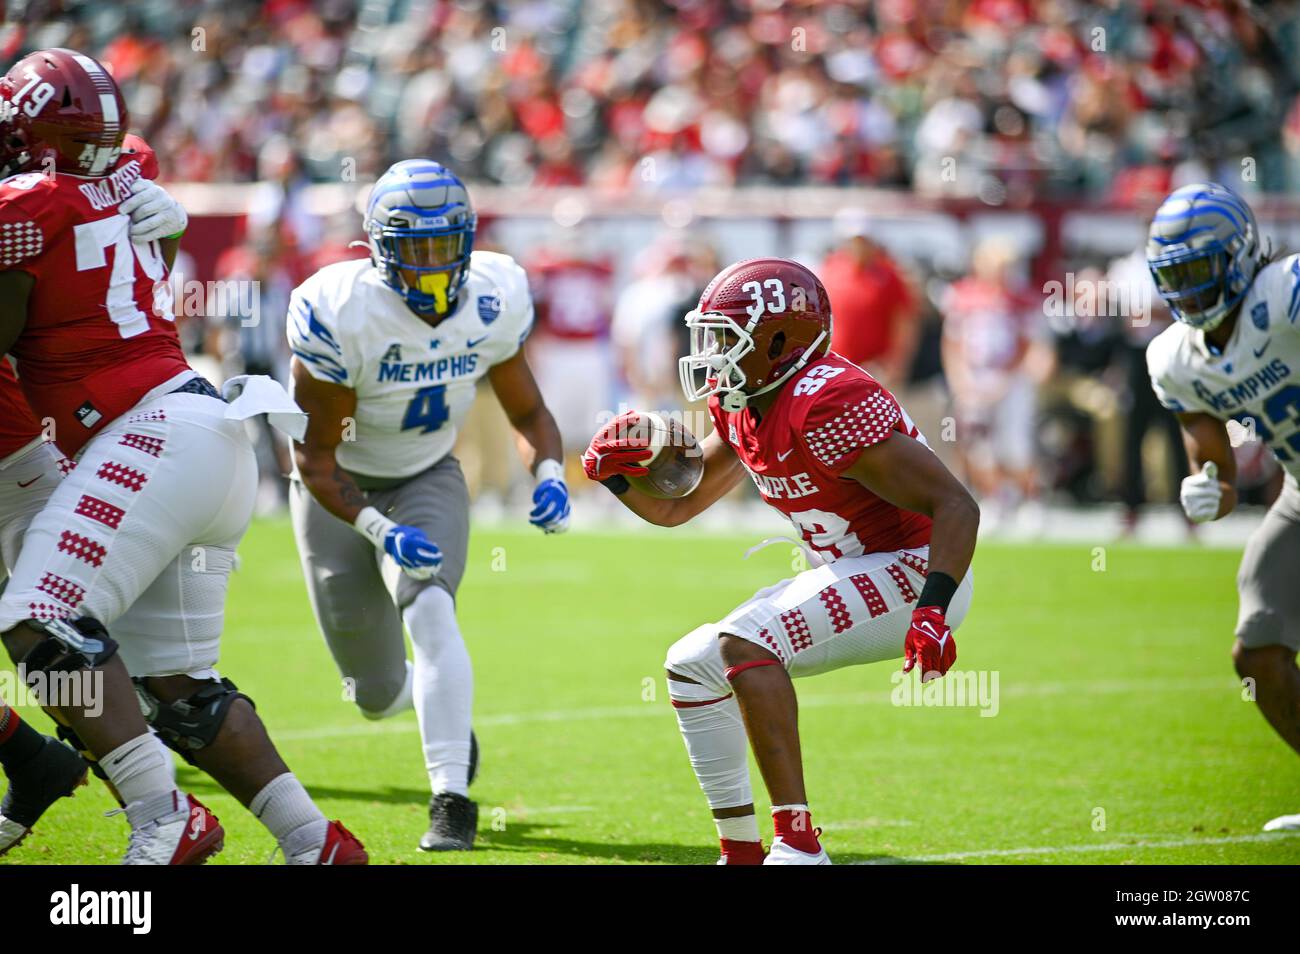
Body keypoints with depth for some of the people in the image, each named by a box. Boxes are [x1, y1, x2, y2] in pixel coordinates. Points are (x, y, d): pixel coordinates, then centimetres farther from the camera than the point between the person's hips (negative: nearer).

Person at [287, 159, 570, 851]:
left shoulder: (495, 302, -18)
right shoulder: (339, 313, -30)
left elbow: (527, 411, -2)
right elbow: (315, 455, -23)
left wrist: (548, 475, -23)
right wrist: (380, 531, -36)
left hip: (427, 480, 1)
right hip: (339, 491, -1)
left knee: (429, 609, -30)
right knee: (380, 696, 5)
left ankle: (453, 799, -27)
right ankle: (445, 707, 43)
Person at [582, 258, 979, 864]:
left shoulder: (826, 405, -25)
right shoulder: (741, 412, 4)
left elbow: (955, 506, -27)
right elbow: (675, 507, 17)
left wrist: (932, 610, -39)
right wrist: (617, 471, -4)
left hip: (912, 571, -10)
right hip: (855, 575, 10)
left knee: (744, 643, -27)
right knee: (691, 666, 10)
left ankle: (798, 844, -27)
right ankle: (742, 852, 14)